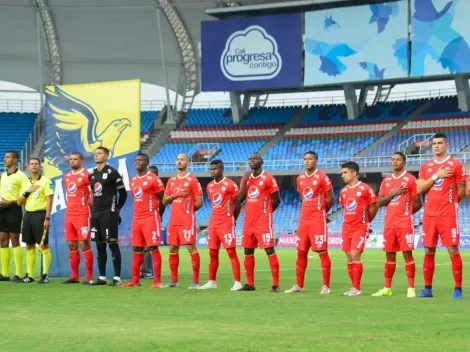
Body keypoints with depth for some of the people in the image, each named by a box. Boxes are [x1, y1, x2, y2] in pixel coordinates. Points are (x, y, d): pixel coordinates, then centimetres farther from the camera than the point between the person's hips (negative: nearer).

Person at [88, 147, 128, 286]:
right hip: (96, 214, 7)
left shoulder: (112, 173, -9)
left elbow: (123, 193, -5)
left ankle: (117, 277, -6)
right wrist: (95, 208, 15)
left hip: (109, 214, -7)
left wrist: (116, 208, 6)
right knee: (100, 246, 10)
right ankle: (102, 277, 15)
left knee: (113, 245, -7)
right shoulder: (92, 174, 13)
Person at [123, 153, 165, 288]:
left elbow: (161, 200, -5)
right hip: (137, 218, 8)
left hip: (150, 218, -7)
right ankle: (135, 280, 14)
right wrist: (139, 213, 16)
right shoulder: (133, 180, 14)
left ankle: (157, 280, -7)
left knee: (153, 248, -8)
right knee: (137, 249, 9)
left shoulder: (153, 179, -9)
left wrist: (155, 215, 1)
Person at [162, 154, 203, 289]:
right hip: (173, 221, 7)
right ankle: (174, 280, 16)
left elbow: (199, 202, -6)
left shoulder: (192, 180, -4)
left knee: (191, 248, -8)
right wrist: (176, 194, -5)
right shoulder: (171, 181, 14)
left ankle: (195, 281, -6)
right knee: (172, 249, 9)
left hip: (187, 221, -7)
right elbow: (164, 200, 12)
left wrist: (187, 210, 4)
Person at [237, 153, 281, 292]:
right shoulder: (246, 178, 11)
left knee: (270, 250, -9)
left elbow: (276, 199, -4)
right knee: (248, 251, 9)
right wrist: (245, 181, -4)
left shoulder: (268, 178, -8)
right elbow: (240, 199, 4)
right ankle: (250, 284, 17)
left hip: (263, 221, -7)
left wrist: (265, 212, 5)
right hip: (248, 221, 7)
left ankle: (275, 285, -10)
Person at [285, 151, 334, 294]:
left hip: (318, 220, -7)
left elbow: (330, 199, -4)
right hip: (304, 219, 7)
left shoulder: (322, 177, -8)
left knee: (322, 251, -5)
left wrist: (320, 211, 7)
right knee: (301, 252, 7)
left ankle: (326, 286, -3)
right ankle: (299, 285, 14)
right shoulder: (300, 178, 11)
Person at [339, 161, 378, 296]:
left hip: (360, 228, -6)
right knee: (349, 257, 5)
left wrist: (366, 221, 9)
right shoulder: (343, 191, 9)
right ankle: (354, 287, 12)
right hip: (347, 228, 6)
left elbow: (374, 207, -1)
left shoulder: (365, 189, -9)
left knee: (355, 255, -13)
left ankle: (357, 288, -8)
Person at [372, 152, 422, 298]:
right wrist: (392, 193, -6)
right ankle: (387, 288, 13)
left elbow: (418, 203, -2)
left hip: (405, 224, -5)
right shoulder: (386, 181, 13)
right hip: (389, 224, 5)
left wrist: (406, 213, 4)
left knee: (407, 254, -8)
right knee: (389, 255, 9)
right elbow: (379, 202, 8)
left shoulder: (410, 179, -3)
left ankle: (411, 288, -7)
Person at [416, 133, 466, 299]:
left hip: (448, 215, -5)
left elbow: (461, 190, 1)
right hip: (429, 214, 5)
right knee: (428, 251, 6)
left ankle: (458, 289, -5)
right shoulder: (426, 167, 12)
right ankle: (427, 288, 13)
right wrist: (436, 176, -7)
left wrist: (449, 202, 3)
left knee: (453, 250, -7)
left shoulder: (455, 165, -1)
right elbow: (419, 189, 2)